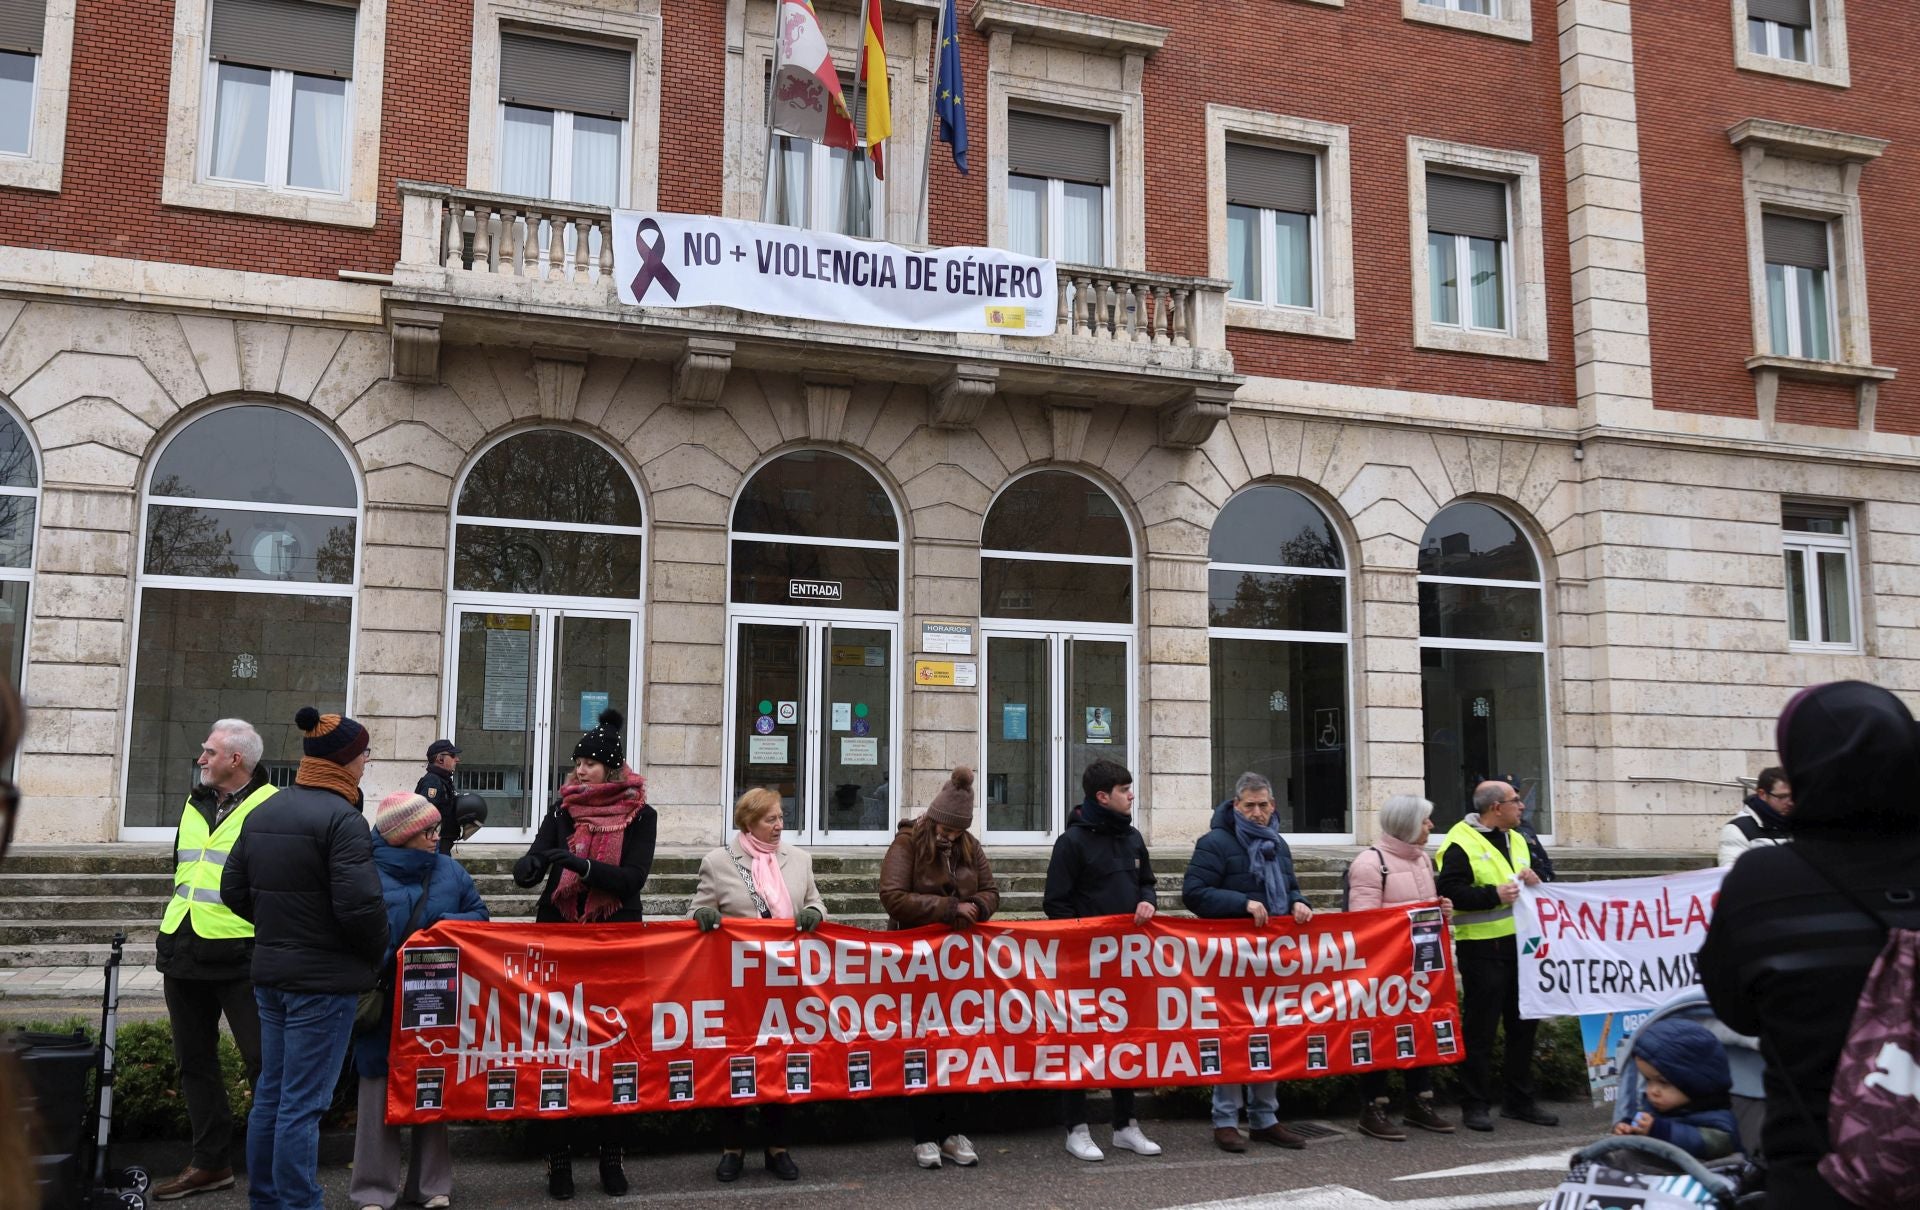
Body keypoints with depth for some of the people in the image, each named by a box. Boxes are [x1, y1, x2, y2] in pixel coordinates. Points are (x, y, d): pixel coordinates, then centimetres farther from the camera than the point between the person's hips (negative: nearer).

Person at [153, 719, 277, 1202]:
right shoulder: (195, 804, 14)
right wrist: (168, 934, 20)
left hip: (241, 958, -8)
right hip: (185, 953, 8)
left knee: (262, 1059, -2)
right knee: (194, 1061, 14)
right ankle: (210, 1162, 25)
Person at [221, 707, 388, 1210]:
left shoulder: (262, 814, 11)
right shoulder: (341, 818, -18)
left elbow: (234, 890, 14)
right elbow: (360, 903, -24)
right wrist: (375, 954, -7)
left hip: (270, 971, 9)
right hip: (323, 979, -9)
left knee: (270, 1093, 17)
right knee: (302, 1104, -3)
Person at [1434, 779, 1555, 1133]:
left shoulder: (1516, 840, 16)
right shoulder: (1461, 844, -10)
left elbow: (1535, 883, 25)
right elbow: (1448, 892, -17)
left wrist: (1534, 882, 2)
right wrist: (1494, 895, -23)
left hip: (1519, 944, 8)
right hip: (1481, 948, -8)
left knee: (1524, 1024, 13)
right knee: (1480, 1028, -1)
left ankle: (1519, 1100, 25)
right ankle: (1475, 1104, 8)